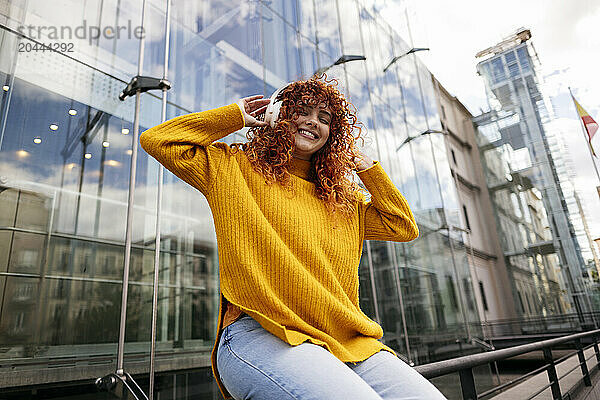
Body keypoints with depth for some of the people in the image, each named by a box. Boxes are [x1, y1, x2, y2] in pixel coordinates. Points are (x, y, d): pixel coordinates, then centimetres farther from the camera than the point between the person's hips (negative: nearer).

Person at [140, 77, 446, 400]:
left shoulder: (343, 199, 23)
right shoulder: (235, 168, 12)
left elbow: (404, 227, 21)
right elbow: (156, 140, 7)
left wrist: (363, 164, 20)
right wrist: (236, 116, 11)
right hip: (258, 334, -4)